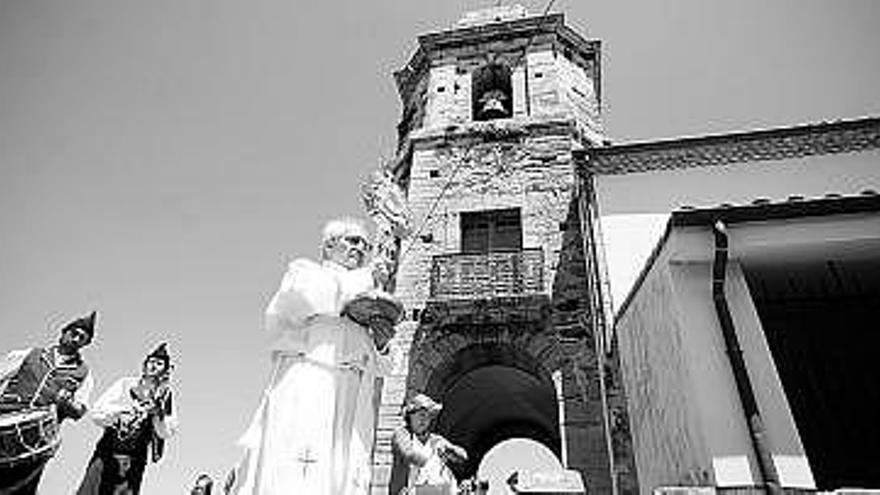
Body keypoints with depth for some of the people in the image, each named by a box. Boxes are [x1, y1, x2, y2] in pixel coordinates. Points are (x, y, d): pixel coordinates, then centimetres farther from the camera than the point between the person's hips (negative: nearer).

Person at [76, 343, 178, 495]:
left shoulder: (165, 396, 5)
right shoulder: (125, 384, 5)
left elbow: (166, 433, -4)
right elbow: (96, 414, -2)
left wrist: (158, 413, -20)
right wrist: (122, 410, -17)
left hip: (135, 460, 0)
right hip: (108, 451, 0)